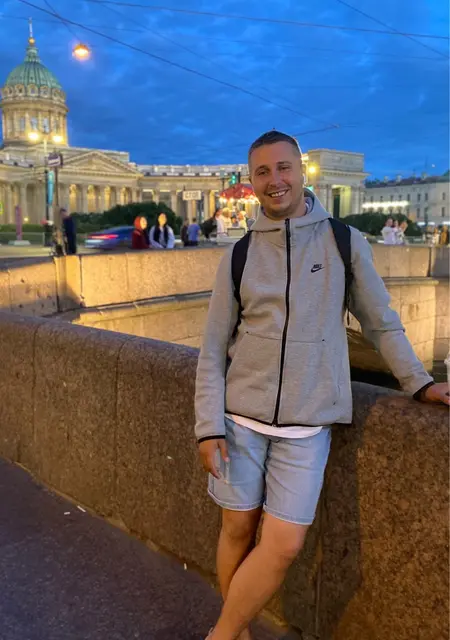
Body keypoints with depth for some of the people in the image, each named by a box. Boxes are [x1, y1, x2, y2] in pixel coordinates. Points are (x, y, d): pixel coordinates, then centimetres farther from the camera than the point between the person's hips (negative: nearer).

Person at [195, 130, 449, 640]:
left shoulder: (345, 242, 0)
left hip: (307, 424, 0)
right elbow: (213, 348, 2)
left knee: (284, 544, -1)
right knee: (238, 529, 10)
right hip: (242, 416, 1)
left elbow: (380, 322, 9)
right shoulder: (238, 256, 1)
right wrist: (209, 426, -4)